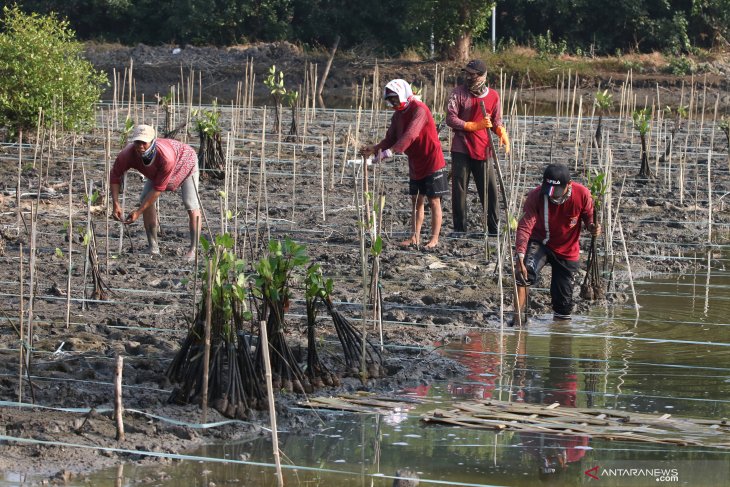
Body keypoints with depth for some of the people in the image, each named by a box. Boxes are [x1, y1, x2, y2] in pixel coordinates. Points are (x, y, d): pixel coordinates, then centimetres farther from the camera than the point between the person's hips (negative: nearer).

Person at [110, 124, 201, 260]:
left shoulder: (165, 157, -48)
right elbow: (115, 175, -20)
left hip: (185, 161, -5)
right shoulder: (127, 154, -37)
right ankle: (153, 247, -3)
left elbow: (158, 188, -38)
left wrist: (138, 212, -36)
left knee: (191, 205, -17)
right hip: (156, 171, 5)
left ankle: (193, 249, -9)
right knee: (145, 199, -10)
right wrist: (116, 204, -31)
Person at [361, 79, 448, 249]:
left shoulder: (419, 110, -20)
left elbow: (410, 135, -33)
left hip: (432, 163, -9)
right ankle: (414, 238, 15)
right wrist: (375, 149, -12)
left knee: (434, 201, -2)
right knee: (416, 200, 11)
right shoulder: (398, 115, 8)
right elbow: (391, 139, 7)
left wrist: (390, 151, -40)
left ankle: (434, 239, 2)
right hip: (415, 164, 9)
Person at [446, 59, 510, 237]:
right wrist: (475, 126, -16)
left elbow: (496, 121, 15)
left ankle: (494, 228, 9)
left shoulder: (493, 96, 6)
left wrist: (502, 133, -7)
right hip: (461, 149, -1)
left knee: (489, 189, 1)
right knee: (459, 189, 0)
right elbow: (451, 119, -8)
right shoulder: (459, 93, -1)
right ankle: (459, 228, 8)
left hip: (483, 149, 2)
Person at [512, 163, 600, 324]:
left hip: (567, 250, 2)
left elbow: (589, 218, -4)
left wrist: (593, 227, -30)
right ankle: (518, 315, -29)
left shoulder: (582, 194, -22)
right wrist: (520, 259, -41)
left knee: (563, 298, 7)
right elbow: (525, 227, -30)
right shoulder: (536, 196, -26)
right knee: (527, 270, -32)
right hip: (540, 243, -2)